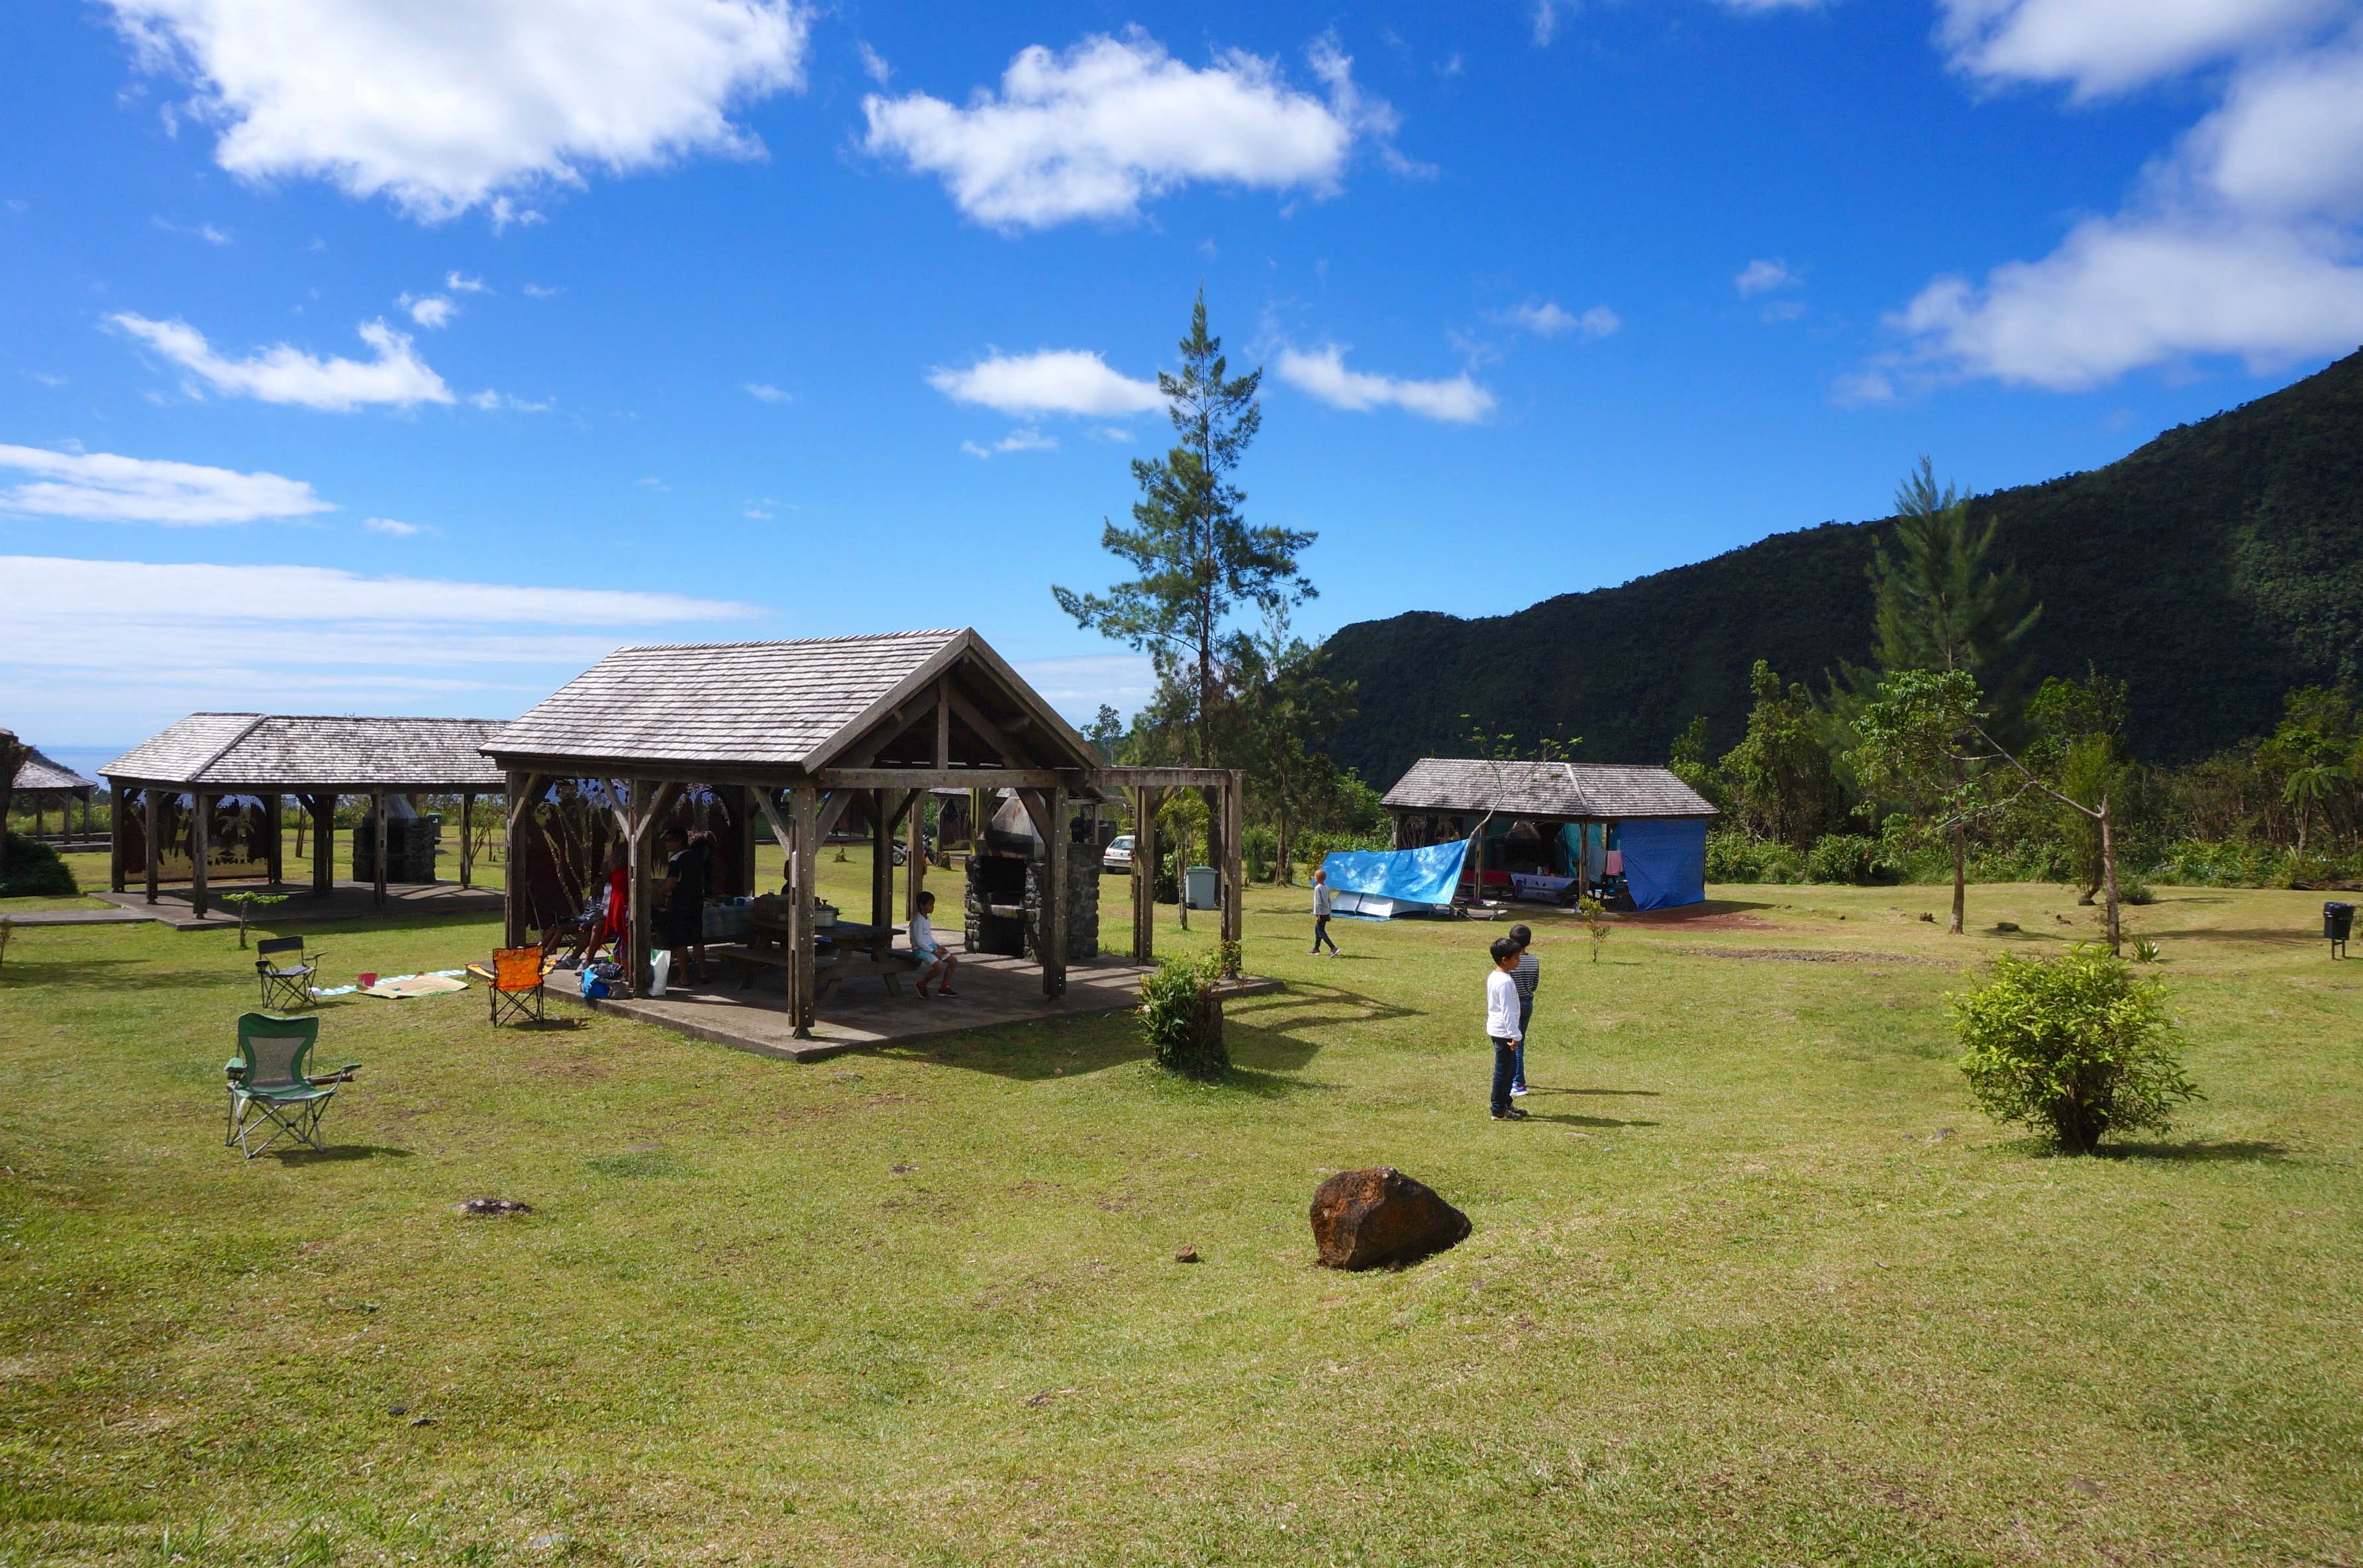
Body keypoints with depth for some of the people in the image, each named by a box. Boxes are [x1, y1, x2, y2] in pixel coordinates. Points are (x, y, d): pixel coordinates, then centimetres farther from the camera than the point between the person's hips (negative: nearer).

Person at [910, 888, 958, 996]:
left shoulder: (928, 919, 13)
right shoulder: (918, 921, -17)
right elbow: (919, 941, -21)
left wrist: (938, 946, 6)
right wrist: (933, 951, -20)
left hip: (931, 947, 10)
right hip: (920, 950, -10)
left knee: (954, 960, 3)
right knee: (940, 967, -28)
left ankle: (944, 987, 10)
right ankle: (922, 984, -4)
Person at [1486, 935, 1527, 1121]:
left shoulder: (1492, 977, 9)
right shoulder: (1506, 982, -22)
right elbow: (1507, 1011, -23)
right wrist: (1514, 1036, -20)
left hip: (1495, 1029, 10)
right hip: (1503, 1032, -10)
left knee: (1511, 1068, 20)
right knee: (1503, 1071, -1)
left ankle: (1506, 1104, 30)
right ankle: (1499, 1111, 6)